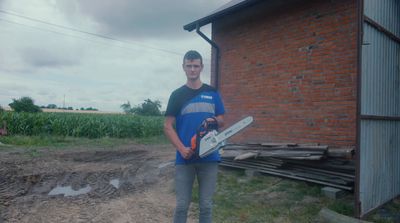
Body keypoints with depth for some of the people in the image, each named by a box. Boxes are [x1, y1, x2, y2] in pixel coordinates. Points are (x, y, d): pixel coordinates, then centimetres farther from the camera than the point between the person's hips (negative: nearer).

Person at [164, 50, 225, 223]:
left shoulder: (212, 93, 8)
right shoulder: (177, 95, 3)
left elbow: (222, 121, 11)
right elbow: (168, 126, -1)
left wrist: (214, 120, -13)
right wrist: (182, 149, -14)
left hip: (209, 157, 1)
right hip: (185, 158, -1)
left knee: (206, 205, 10)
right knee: (182, 204, 6)